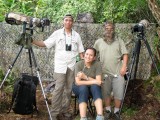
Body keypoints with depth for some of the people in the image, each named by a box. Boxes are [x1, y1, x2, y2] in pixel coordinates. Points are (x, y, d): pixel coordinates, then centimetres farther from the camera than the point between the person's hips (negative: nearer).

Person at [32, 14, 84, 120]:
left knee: (69, 89, 5)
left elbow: (81, 51, 11)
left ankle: (65, 110, 17)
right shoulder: (57, 33, 3)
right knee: (59, 88, -9)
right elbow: (45, 44, -2)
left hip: (72, 66, 3)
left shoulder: (76, 35, 9)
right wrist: (32, 41, -15)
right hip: (60, 65, -2)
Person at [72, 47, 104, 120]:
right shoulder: (79, 64, -16)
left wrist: (85, 77, -26)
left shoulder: (97, 64, -14)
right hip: (79, 88, -1)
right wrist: (93, 82, -27)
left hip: (92, 88, 1)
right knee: (83, 88, -34)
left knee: (95, 86, -32)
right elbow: (78, 82, -23)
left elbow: (98, 82, -19)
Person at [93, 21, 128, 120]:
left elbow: (125, 54, 1)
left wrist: (124, 66, -10)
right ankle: (108, 110, 26)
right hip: (105, 73, 1)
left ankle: (116, 111, 19)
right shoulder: (99, 42, 6)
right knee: (106, 93, 9)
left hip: (118, 72, -1)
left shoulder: (119, 41, 5)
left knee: (119, 94, 1)